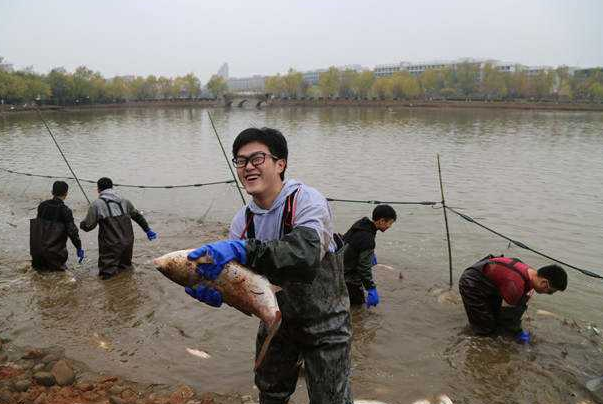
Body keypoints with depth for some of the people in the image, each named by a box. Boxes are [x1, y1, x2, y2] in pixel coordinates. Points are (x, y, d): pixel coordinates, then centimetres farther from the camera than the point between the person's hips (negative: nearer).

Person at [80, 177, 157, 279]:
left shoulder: (96, 204, -9)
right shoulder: (124, 201, 5)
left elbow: (88, 226, -9)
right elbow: (138, 216, 16)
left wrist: (81, 224, 14)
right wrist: (147, 230, 29)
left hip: (110, 246, -4)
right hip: (128, 243, 4)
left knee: (107, 273, 9)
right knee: (126, 264, 27)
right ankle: (123, 266, 10)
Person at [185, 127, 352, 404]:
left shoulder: (307, 201, -24)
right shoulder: (242, 220, -4)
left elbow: (306, 254, -42)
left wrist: (242, 250, -50)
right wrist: (213, 291, -29)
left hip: (323, 322, -5)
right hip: (277, 319, 6)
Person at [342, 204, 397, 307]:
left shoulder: (361, 223, -2)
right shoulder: (367, 239, -30)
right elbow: (364, 268, -28)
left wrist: (372, 254, 33)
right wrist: (372, 290, -23)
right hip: (349, 274, -8)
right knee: (357, 301, 4)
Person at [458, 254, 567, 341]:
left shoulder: (531, 273, -7)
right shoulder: (516, 285, -36)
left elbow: (521, 304, 6)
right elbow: (507, 311, -20)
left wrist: (518, 330, 8)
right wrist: (517, 332, -4)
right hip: (471, 284, -9)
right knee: (486, 330, -8)